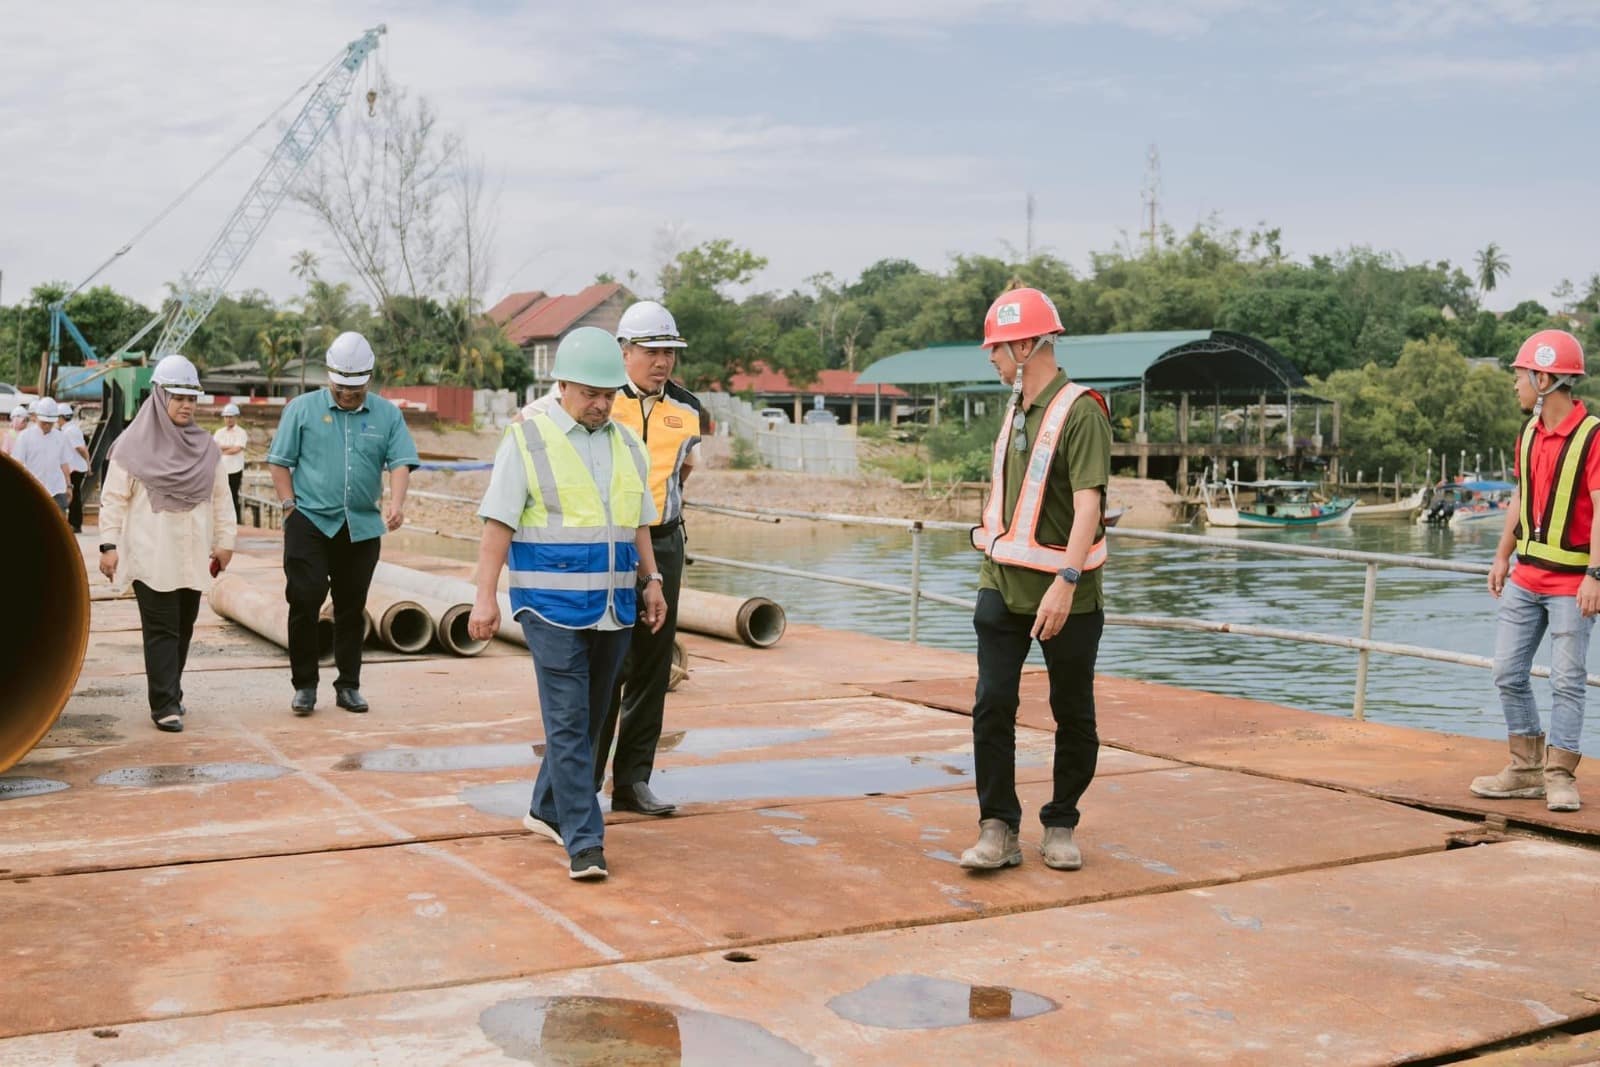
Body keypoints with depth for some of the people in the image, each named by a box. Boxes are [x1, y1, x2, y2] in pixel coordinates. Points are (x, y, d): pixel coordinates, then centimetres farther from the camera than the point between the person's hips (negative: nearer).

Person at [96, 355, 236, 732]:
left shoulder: (205, 447, 11)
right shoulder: (133, 445, -3)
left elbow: (220, 498, 12)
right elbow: (114, 499, -3)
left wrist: (224, 540, 8)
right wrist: (109, 545, -7)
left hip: (192, 556, 5)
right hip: (150, 556, -5)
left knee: (183, 628, 10)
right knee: (161, 630, -7)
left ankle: (170, 693, 23)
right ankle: (164, 705, -6)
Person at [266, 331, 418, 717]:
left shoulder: (387, 415, 7)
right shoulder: (303, 409, 4)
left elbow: (400, 462, 0)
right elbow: (279, 462, 5)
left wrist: (397, 502, -17)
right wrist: (290, 506, -3)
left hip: (361, 527, 2)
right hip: (310, 522, -2)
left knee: (352, 609, 9)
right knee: (304, 599, -8)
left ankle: (348, 686, 19)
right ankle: (304, 685, 5)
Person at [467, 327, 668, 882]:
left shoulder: (627, 444, 12)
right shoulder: (527, 439, -4)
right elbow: (498, 524, -7)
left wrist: (651, 581, 10)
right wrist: (485, 596, -13)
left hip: (613, 608, 6)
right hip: (552, 606, -6)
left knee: (590, 718, 13)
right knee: (567, 721, -8)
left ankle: (547, 810, 30)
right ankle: (584, 841, -6)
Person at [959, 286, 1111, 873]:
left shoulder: (1080, 411, -14)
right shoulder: (1015, 409, 12)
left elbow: (1088, 502, -23)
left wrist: (1065, 581, -32)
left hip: (1064, 595, -6)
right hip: (1003, 584, 6)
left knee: (1074, 716, 7)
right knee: (992, 706, -3)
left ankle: (1060, 827, 21)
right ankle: (998, 830, 3)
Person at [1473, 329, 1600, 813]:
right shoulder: (1529, 433, 9)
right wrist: (1502, 556, 15)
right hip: (1525, 577, 8)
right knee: (1508, 672, 8)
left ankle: (1559, 775, 9)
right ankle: (1526, 768, 19)